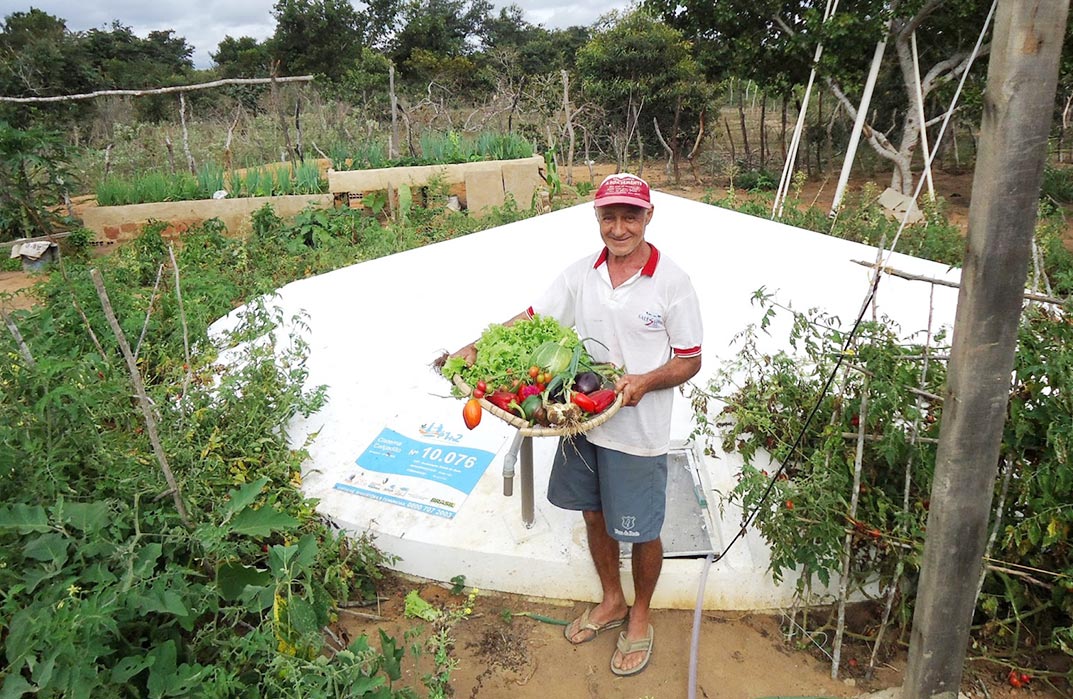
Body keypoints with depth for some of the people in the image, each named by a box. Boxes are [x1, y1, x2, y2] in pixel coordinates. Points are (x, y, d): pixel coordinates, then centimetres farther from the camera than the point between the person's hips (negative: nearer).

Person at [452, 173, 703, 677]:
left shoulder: (671, 282, -12)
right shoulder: (581, 273, -1)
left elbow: (690, 361, -8)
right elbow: (531, 319, 1)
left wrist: (646, 380, -26)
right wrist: (476, 349, -12)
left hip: (639, 431, -4)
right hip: (582, 421, 4)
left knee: (641, 531, 10)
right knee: (594, 515, 20)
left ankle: (639, 617, 37)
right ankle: (612, 602, 45)